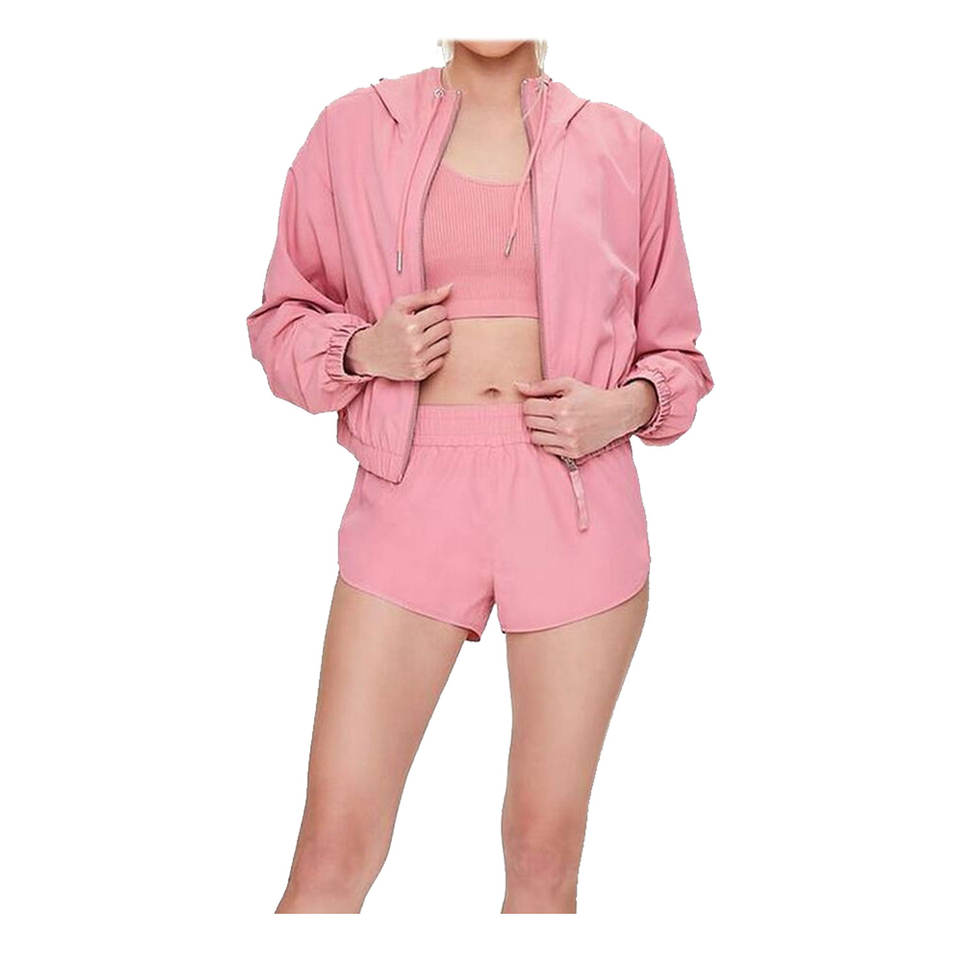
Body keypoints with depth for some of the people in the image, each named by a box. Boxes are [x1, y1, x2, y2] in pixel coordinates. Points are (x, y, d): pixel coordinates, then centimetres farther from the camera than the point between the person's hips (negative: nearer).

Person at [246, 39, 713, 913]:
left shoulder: (625, 148, 7)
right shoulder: (354, 129, 7)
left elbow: (675, 349, 16)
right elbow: (282, 314, 14)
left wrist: (626, 407, -5)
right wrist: (359, 350, -6)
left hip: (578, 494, 1)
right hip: (415, 490, 0)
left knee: (546, 848, 6)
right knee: (335, 845, -3)